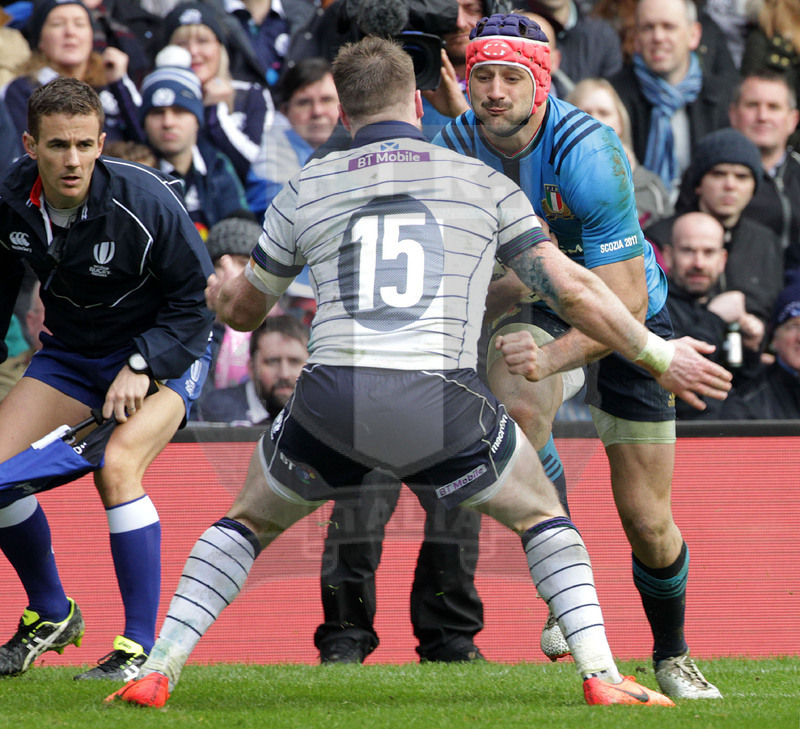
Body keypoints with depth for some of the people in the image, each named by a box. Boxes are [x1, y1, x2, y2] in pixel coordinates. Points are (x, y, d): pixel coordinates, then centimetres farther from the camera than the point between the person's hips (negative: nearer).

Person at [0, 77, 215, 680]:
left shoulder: (145, 201, -26)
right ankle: (51, 614, 14)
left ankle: (140, 647, -22)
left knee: (117, 467, -29)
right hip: (69, 354, 5)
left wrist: (142, 368, -24)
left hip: (162, 355, -5)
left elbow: (196, 301, -15)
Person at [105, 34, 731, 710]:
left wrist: (218, 291, 52)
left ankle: (156, 672, 14)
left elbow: (244, 310, 28)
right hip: (442, 399, -1)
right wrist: (658, 354, 24)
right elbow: (572, 288, 10)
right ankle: (600, 675, 8)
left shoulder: (306, 190, 15)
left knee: (248, 522, 26)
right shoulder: (483, 184, 12)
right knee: (542, 514, 23)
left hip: (331, 400, 1)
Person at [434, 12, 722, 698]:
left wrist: (550, 357, -48)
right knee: (518, 408, -34)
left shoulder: (587, 150, -32)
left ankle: (672, 656, 28)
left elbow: (625, 300, -34)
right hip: (536, 305, 2)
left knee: (648, 523, 0)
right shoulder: (456, 147, -17)